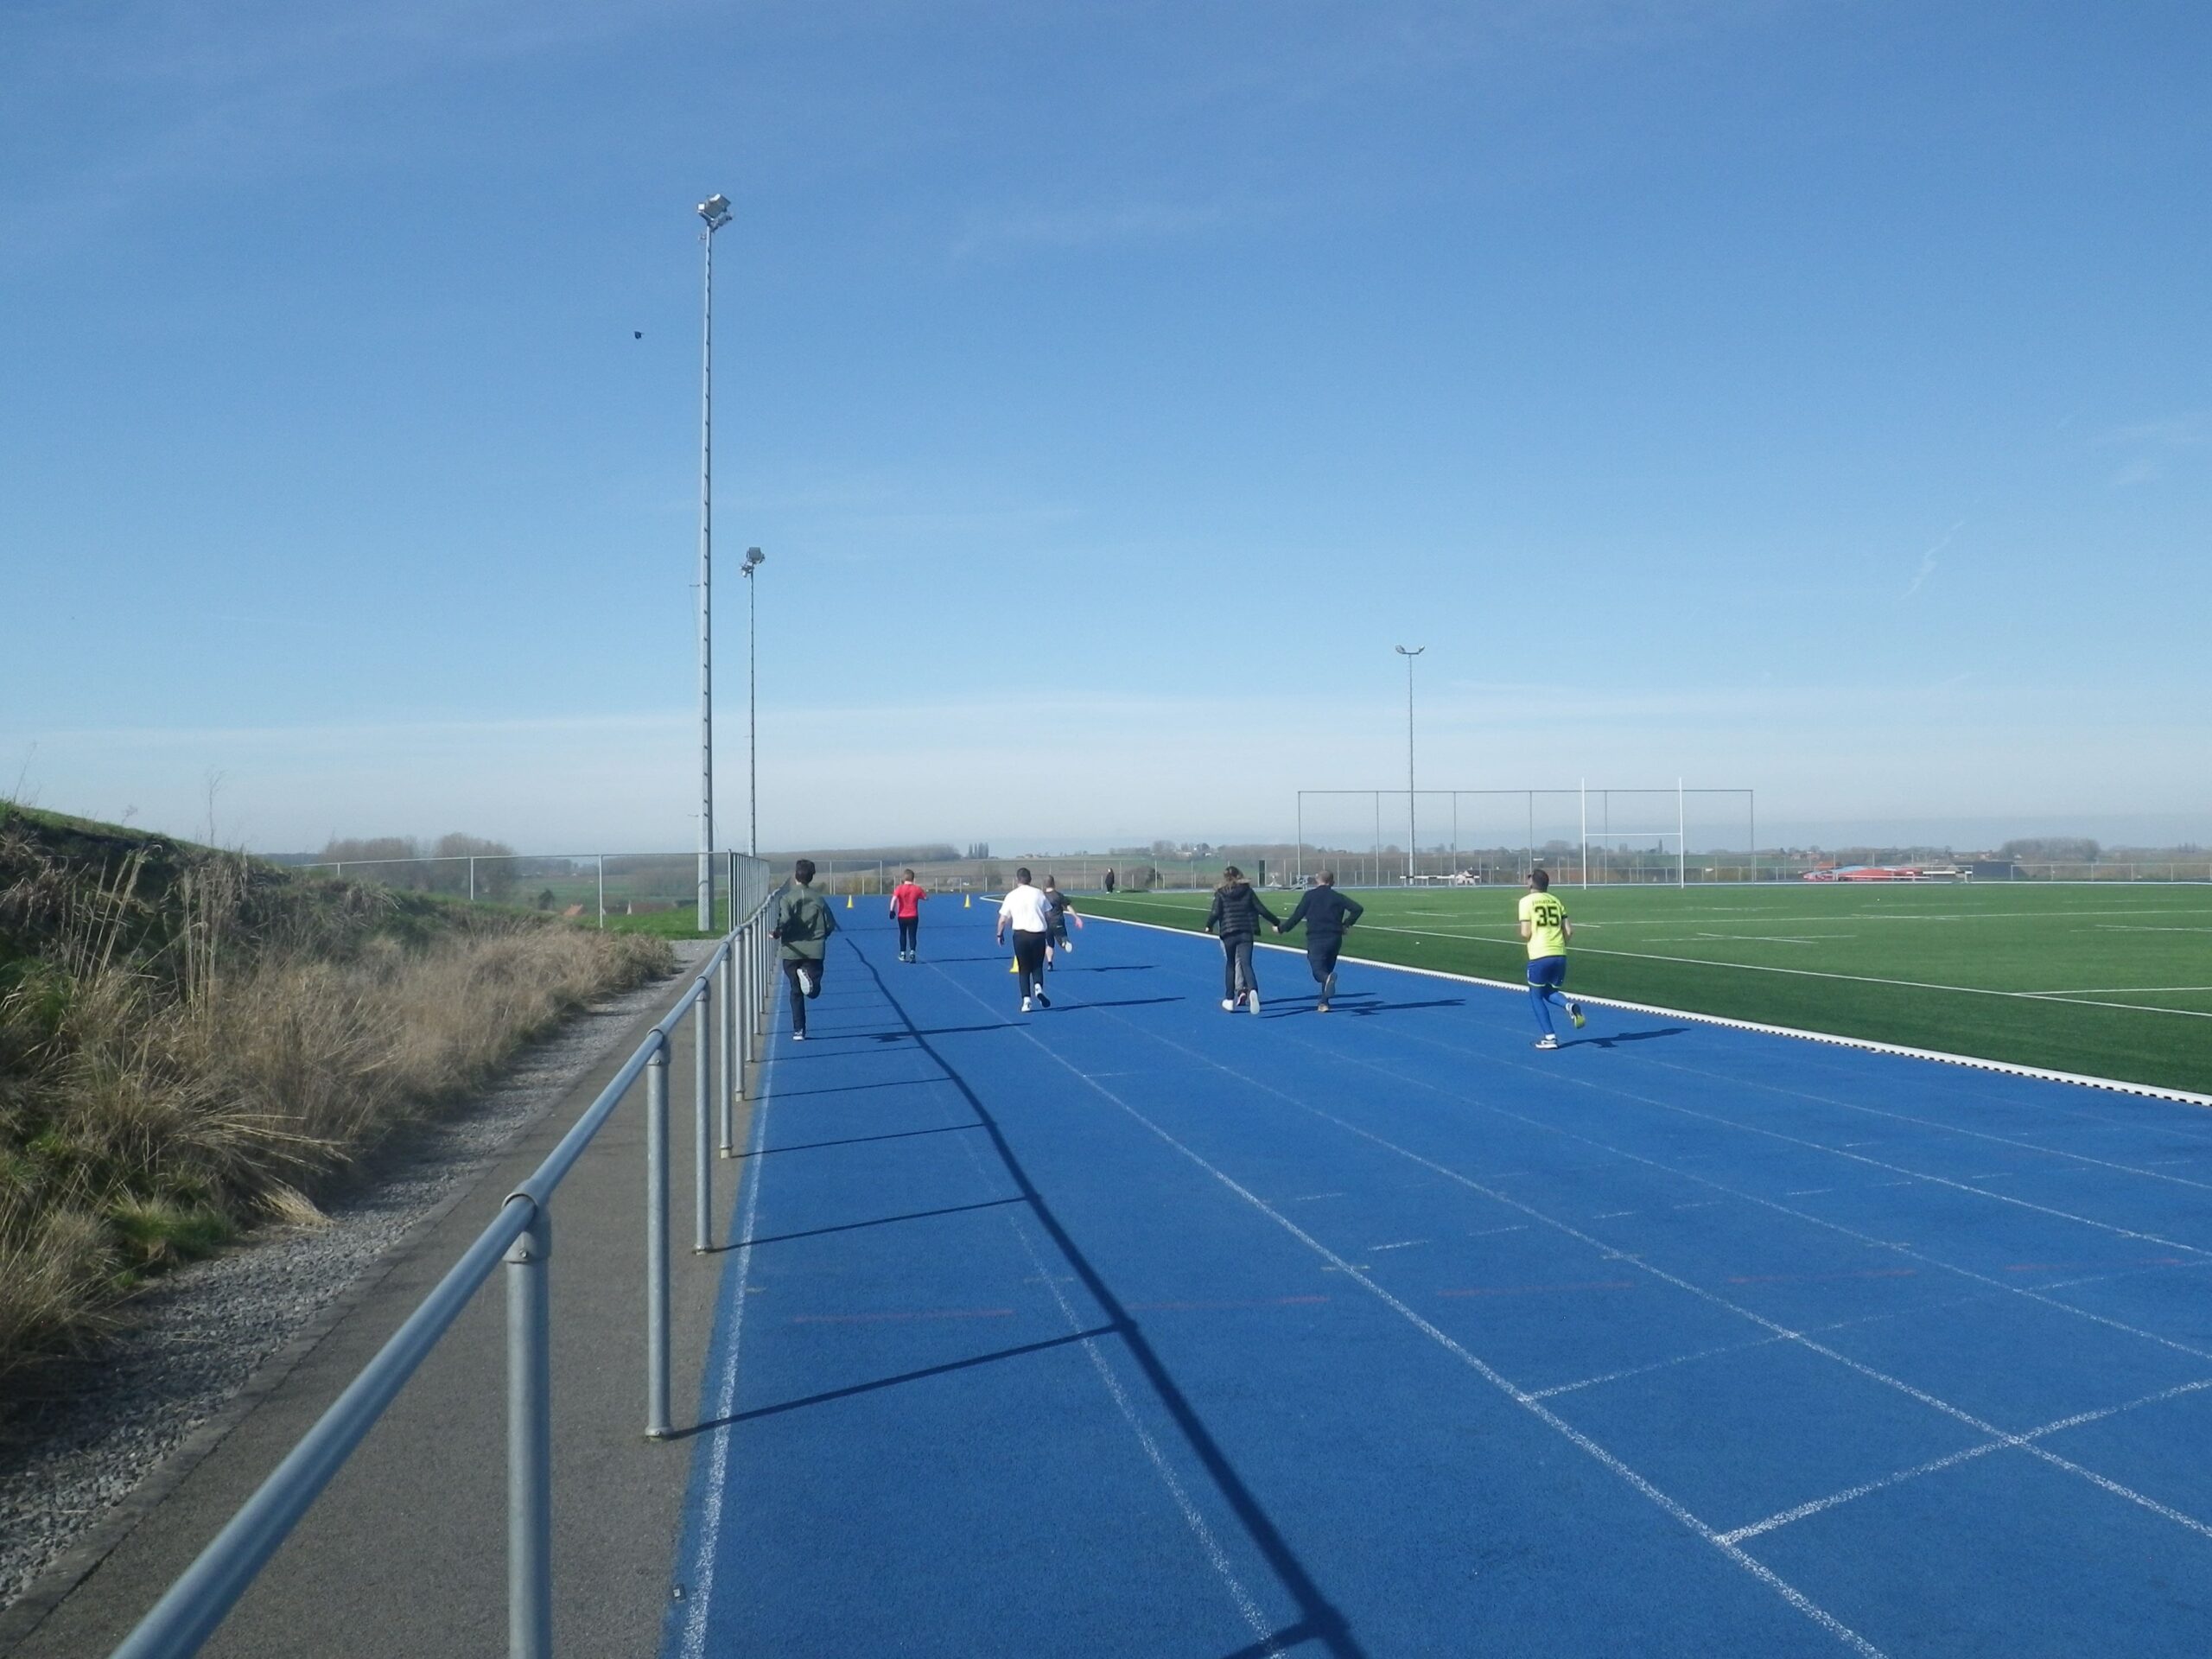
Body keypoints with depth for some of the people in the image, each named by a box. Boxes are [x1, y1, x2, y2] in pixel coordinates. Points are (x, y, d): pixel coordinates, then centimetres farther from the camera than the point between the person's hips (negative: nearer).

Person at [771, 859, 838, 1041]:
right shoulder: (819, 899, 5)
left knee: (796, 991, 10)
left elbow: (784, 920, -21)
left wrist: (775, 933, -3)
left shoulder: (786, 898, -4)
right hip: (815, 951, 1)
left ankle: (798, 1030, 8)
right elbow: (830, 925, 3)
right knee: (814, 991, 2)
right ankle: (809, 978, -34)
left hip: (792, 950, -1)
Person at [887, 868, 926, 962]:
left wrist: (892, 910, -13)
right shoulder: (917, 889, -4)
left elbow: (894, 899, -21)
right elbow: (926, 897, 6)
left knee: (903, 935, 17)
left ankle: (903, 954, 22)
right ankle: (912, 953, -13)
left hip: (902, 916, 0)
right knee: (912, 935, 2)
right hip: (913, 917, 0)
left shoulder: (899, 888, -8)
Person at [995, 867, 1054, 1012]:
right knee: (1037, 966, 14)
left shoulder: (1011, 896, 0)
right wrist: (1049, 931, 21)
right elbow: (1049, 916, 6)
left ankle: (1026, 999, -2)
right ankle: (1038, 987, -15)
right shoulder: (1038, 894, 3)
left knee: (1024, 969, 10)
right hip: (1039, 934, 1)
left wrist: (1000, 934, 14)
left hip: (1021, 934, -1)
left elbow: (1003, 919, -1)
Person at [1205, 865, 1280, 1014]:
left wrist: (1209, 926, 9)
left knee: (1231, 965, 14)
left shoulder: (1221, 894, 1)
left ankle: (1229, 1000, 19)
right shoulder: (1248, 891, 5)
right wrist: (1277, 923, 12)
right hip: (1245, 933, 0)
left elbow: (1215, 912, -9)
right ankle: (1252, 991, -33)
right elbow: (1262, 909, 3)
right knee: (1246, 964, -5)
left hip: (1228, 934, 0)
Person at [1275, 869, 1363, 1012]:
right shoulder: (1338, 897, 7)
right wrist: (1346, 924, 10)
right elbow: (1358, 908, -1)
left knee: (1319, 971, -4)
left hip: (1316, 939, -3)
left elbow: (1297, 916, -2)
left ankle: (1328, 979, -40)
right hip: (1335, 939, 3)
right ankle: (1324, 1003, 14)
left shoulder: (1310, 895, 1)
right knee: (1327, 969, 18)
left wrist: (1281, 928, 11)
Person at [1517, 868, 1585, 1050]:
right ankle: (1570, 1006, -7)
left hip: (1539, 957, -5)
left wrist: (1522, 931, 14)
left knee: (1536, 996, 13)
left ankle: (1550, 1037, 5)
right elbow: (1569, 931, 8)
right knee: (1550, 991, 24)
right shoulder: (1555, 901, 12)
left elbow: (1525, 933, -8)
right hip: (1560, 955, 5)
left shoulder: (1526, 901, -2)